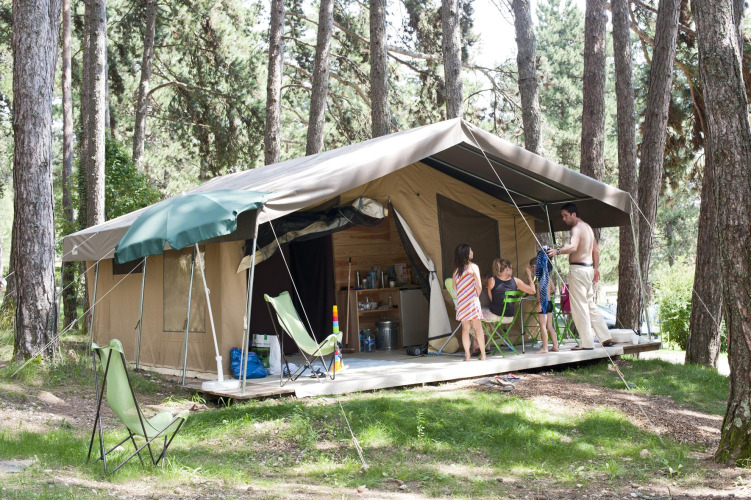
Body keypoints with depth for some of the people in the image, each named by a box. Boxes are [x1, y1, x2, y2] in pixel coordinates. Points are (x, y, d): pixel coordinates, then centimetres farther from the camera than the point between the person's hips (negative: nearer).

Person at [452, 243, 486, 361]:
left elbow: (454, 288, 10)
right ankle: (483, 354, 5)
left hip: (461, 302, 4)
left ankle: (467, 355, 7)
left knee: (465, 327, 8)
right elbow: (478, 286, -9)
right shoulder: (473, 266, -5)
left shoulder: (456, 269, 8)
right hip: (472, 300, -4)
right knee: (477, 327, 3)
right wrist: (477, 296, 7)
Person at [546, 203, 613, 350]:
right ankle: (606, 338, 17)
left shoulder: (577, 228, -12)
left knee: (579, 307, -7)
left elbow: (573, 247, -31)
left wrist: (557, 251, -46)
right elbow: (596, 250, 26)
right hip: (589, 268, 10)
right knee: (590, 305, 15)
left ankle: (587, 343, -7)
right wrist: (596, 268, 29)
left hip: (578, 269, -10)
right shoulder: (587, 227, 20)